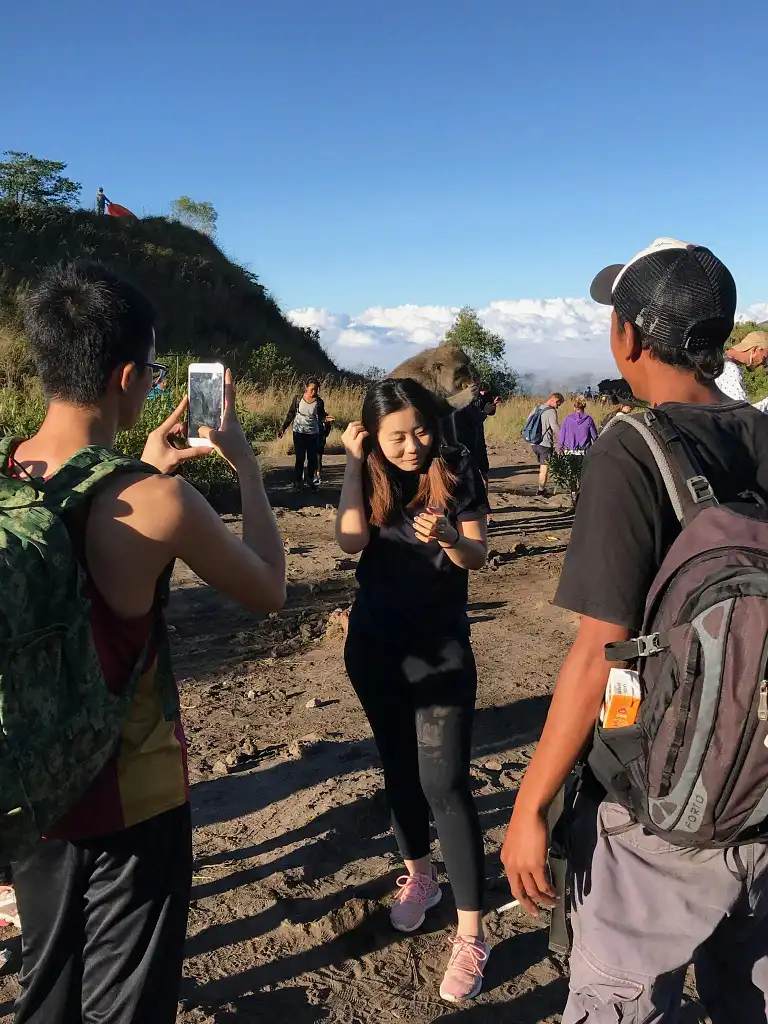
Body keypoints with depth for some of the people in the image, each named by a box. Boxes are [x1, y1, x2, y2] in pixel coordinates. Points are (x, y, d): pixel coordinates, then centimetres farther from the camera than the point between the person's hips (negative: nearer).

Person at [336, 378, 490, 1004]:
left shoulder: (457, 472, -9)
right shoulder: (369, 477, -3)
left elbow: (478, 556, -9)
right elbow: (351, 541, -19)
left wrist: (447, 538, -29)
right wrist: (353, 461, -19)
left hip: (442, 647, -3)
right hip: (374, 645, 3)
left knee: (445, 783, -7)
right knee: (399, 765, 17)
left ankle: (472, 933, 5)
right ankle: (419, 876, 39)